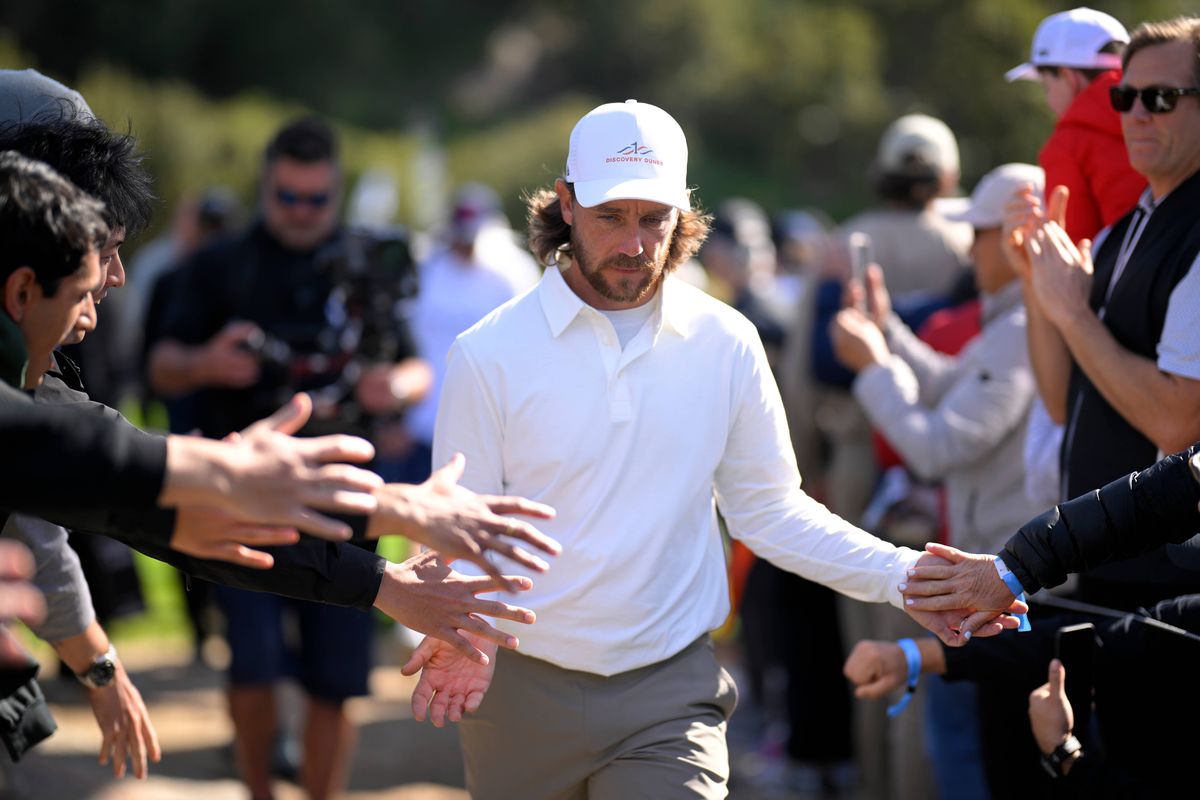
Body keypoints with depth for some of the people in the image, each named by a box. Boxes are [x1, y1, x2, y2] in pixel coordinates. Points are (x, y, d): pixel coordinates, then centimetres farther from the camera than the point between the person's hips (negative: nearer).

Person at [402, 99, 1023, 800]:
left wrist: (901, 576, -4)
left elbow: (769, 509, 8)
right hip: (519, 689, 0)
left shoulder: (726, 344, 2)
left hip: (671, 689, 0)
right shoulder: (489, 355, -5)